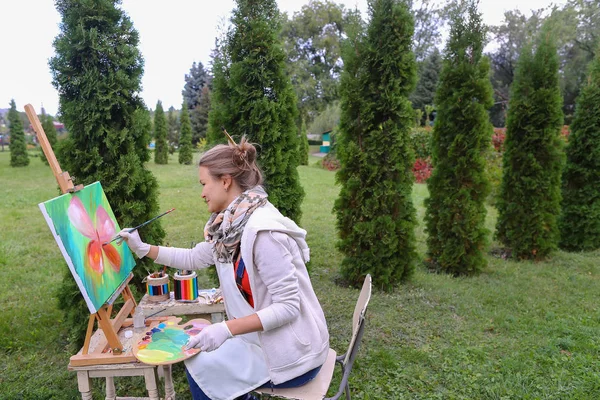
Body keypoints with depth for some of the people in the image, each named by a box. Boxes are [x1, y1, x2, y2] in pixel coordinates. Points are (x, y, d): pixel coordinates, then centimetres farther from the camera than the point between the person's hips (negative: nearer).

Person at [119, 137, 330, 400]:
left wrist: (227, 328, -30)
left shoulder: (262, 231, -28)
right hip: (269, 339, 8)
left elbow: (288, 306, -27)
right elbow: (194, 258, 14)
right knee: (198, 353, 21)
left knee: (198, 365, 6)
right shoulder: (232, 224, 0)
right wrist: (143, 249, 7)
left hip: (292, 355, -8)